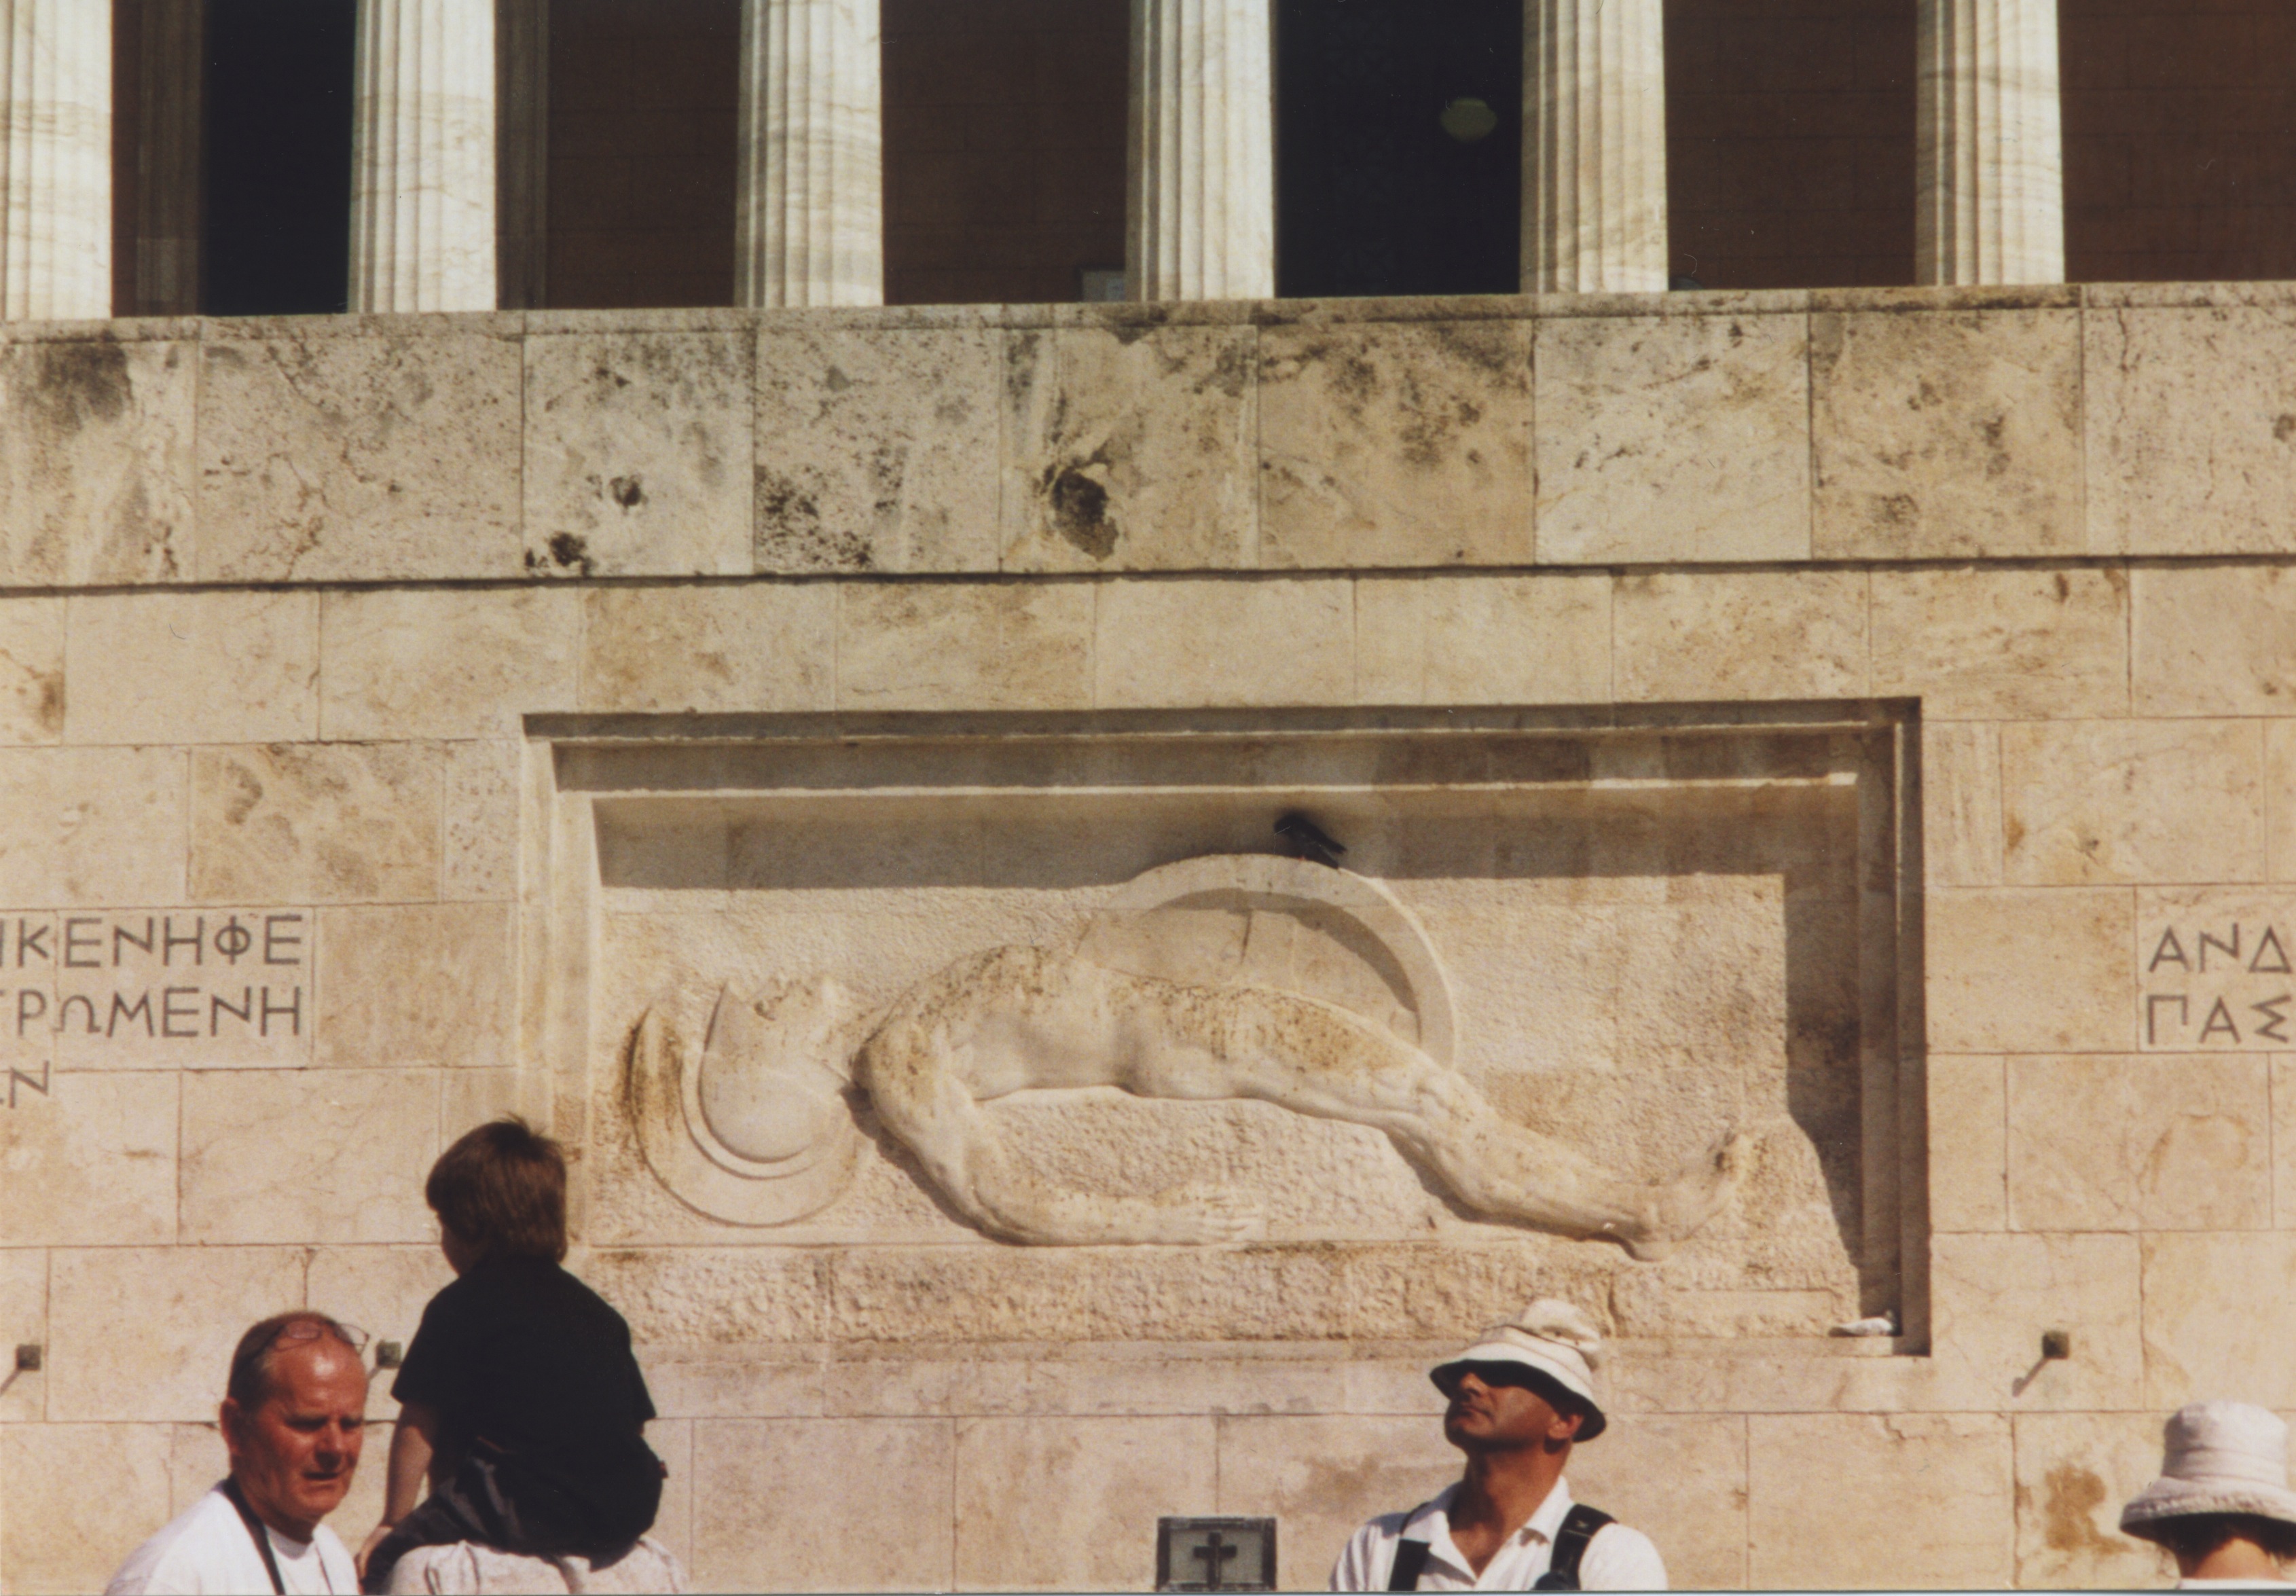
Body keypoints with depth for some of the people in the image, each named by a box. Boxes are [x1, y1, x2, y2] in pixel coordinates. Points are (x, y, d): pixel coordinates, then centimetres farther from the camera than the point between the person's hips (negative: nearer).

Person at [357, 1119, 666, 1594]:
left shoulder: (460, 1306, 1)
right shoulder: (597, 1310, 18)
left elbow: (418, 1426, 1)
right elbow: (636, 1424, 19)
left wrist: (393, 1523, 11)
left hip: (530, 1518, -7)